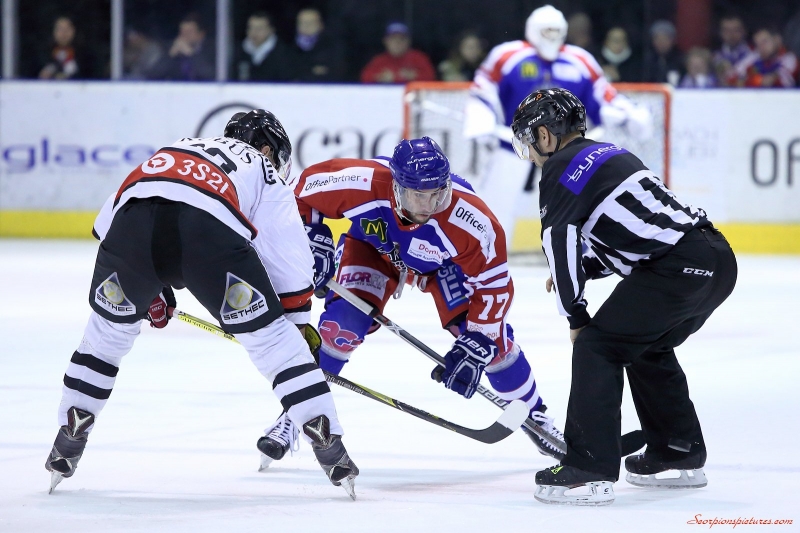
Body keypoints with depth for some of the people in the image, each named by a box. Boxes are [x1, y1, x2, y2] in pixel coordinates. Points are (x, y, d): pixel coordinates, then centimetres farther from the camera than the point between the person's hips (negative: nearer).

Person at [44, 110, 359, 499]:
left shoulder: (175, 150, 42)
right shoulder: (263, 170, 32)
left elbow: (107, 224, 36)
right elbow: (289, 255, 22)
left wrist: (147, 289, 42)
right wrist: (299, 322, 31)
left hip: (131, 222, 3)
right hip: (210, 232, -3)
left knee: (108, 331, 28)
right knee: (270, 335, 11)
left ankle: (66, 448, 29)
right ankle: (330, 448, 6)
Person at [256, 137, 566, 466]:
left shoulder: (472, 223, -40)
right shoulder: (363, 184, -40)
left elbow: (493, 286, -27)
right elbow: (310, 183, -19)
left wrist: (474, 347, -26)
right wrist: (315, 239, -22)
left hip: (445, 261, 0)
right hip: (373, 245, 0)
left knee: (491, 337, -7)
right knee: (344, 321, -21)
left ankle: (532, 414, 18)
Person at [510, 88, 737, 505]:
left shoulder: (562, 167, -1)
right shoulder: (608, 155, 27)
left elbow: (559, 242, -7)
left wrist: (575, 315, 2)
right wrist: (579, 269, 25)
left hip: (678, 267, -9)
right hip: (717, 257, 9)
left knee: (598, 346, -4)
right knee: (649, 347, 28)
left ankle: (590, 470, -10)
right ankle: (682, 456, 34)